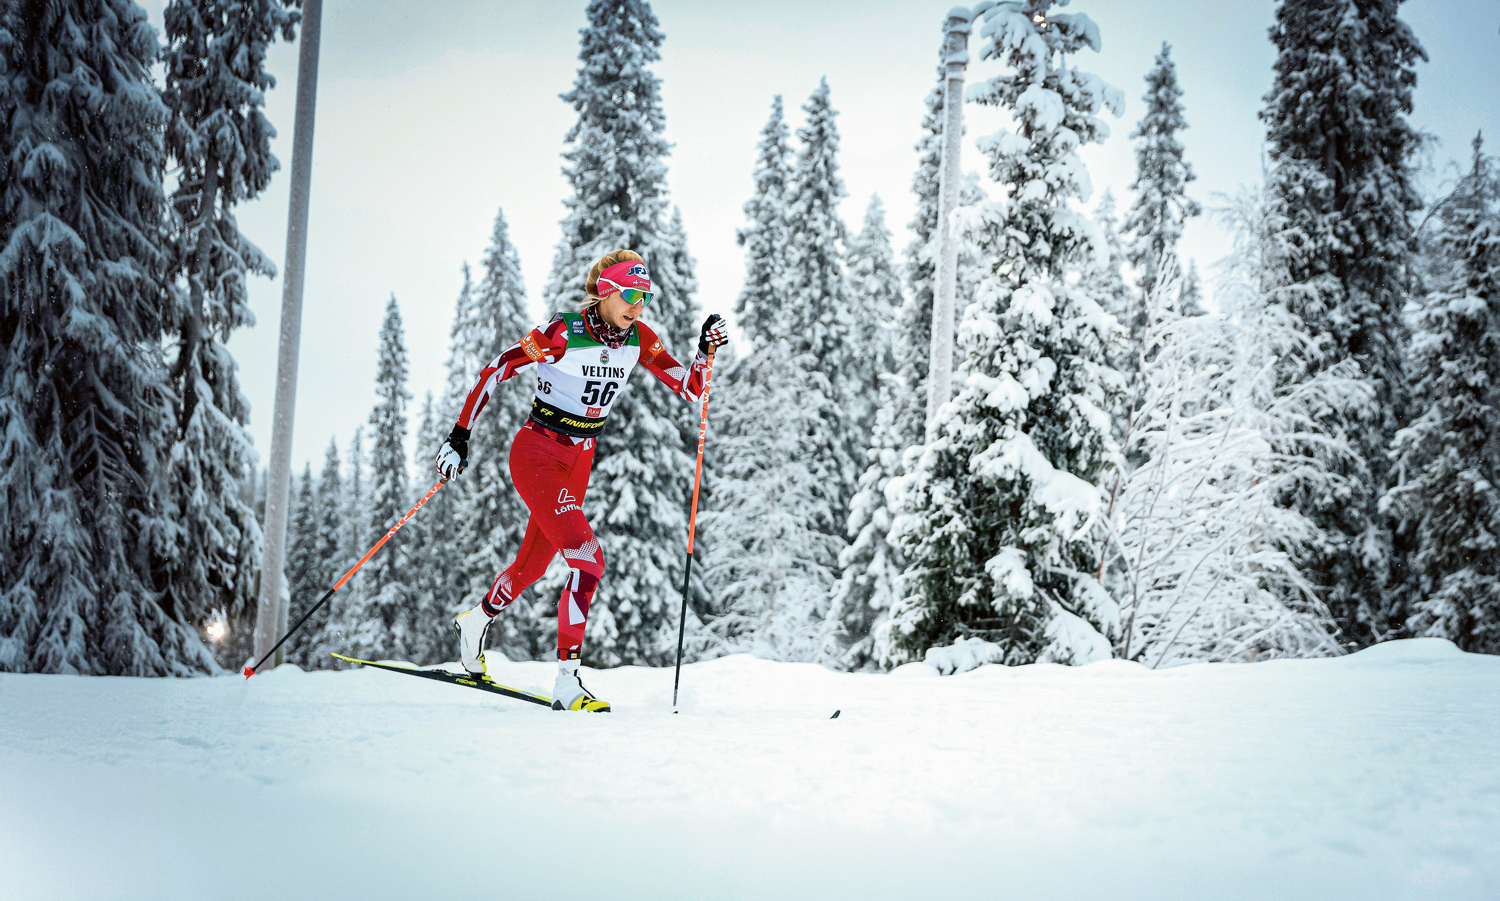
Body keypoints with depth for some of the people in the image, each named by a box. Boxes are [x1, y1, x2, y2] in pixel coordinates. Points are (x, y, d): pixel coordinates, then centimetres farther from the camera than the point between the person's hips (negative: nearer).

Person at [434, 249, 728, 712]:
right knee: (589, 559, -21)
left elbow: (690, 389, 2)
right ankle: (567, 683, -16)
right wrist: (460, 435, -16)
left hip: (579, 461, 7)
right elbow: (494, 372, -14)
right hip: (537, 454, -7)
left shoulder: (638, 339, -3)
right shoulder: (562, 334, -20)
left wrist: (706, 351, -16)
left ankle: (475, 621, 49)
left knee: (532, 565, 20)